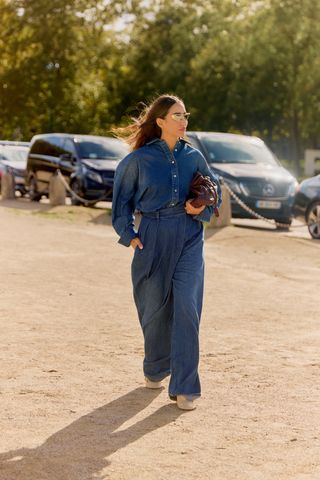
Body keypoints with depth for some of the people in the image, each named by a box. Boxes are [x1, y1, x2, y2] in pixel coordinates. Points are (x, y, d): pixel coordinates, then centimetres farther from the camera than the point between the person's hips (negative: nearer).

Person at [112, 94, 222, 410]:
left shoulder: (193, 157, 5)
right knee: (155, 308, 9)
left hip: (189, 238, 1)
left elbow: (213, 190, 17)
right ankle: (155, 370, 36)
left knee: (187, 307, -10)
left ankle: (184, 387, -6)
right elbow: (121, 197, 9)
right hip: (153, 238, -1)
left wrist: (202, 209, -3)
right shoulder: (140, 158, -2)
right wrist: (128, 234, 3)